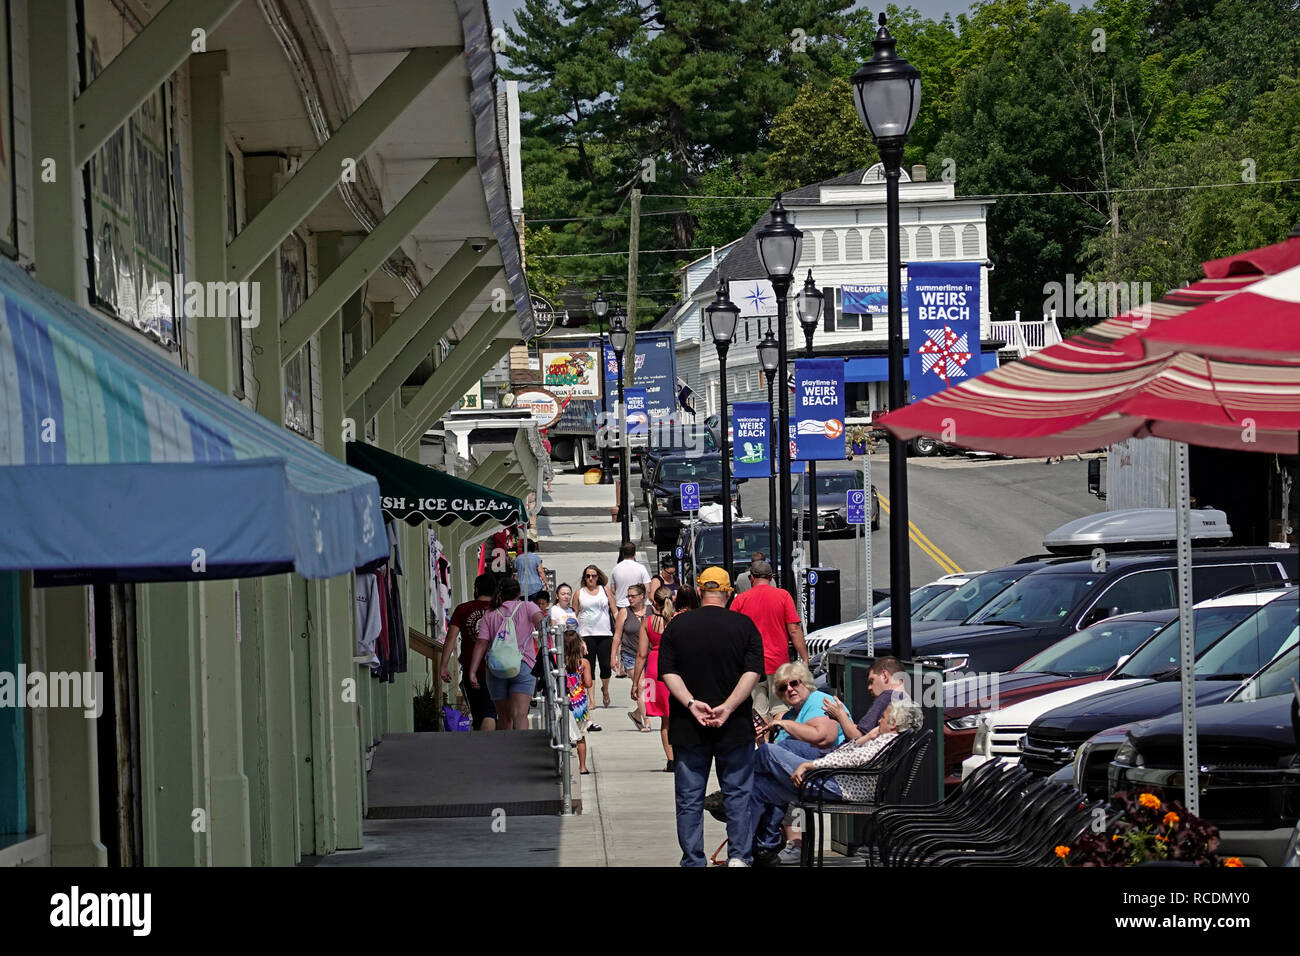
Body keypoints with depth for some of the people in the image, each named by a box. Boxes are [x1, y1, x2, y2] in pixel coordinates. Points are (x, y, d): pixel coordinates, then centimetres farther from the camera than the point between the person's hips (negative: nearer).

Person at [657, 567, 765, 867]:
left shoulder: (676, 626, 2)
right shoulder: (744, 625, -1)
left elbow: (668, 672, -5)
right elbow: (752, 672, -9)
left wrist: (691, 703, -12)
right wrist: (728, 707, -12)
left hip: (688, 727, 1)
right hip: (735, 726, -1)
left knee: (689, 798, 5)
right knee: (738, 793, 8)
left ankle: (693, 862, 5)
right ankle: (739, 856, 1)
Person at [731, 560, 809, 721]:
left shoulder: (740, 600, 2)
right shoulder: (783, 595, -1)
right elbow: (794, 631, -4)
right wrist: (805, 659, 0)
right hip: (778, 663, -1)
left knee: (760, 714, 2)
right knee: (780, 710, 4)